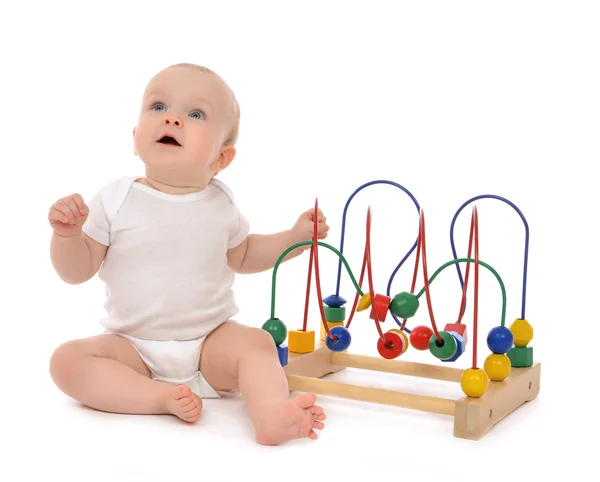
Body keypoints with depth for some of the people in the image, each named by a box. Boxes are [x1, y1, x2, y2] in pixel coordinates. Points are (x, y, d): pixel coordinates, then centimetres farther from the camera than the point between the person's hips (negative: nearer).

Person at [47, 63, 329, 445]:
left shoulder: (220, 203, 0)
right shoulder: (116, 199, -6)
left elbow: (242, 256, 17)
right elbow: (78, 271, -3)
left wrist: (296, 237, 5)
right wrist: (67, 234, -23)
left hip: (211, 341, 1)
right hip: (134, 345, -1)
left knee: (256, 343, -25)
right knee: (68, 360, -22)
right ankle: (162, 397, -31)